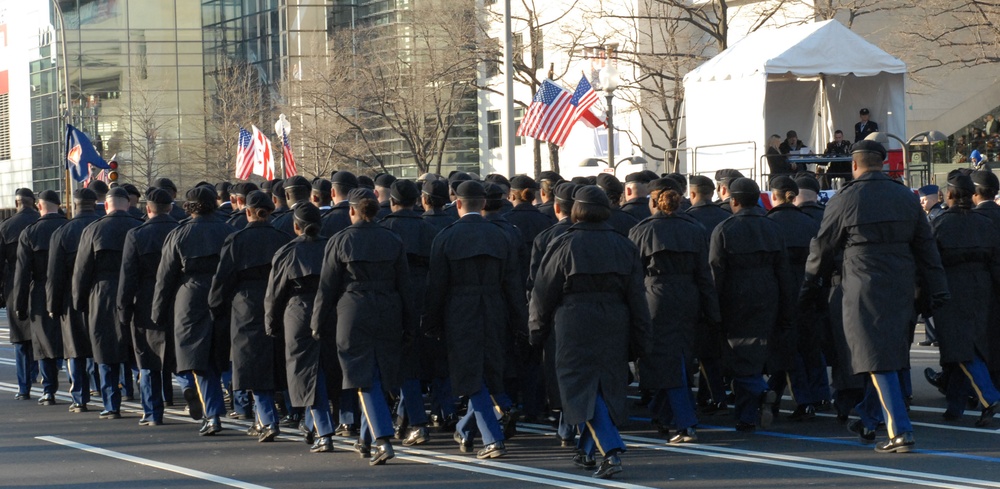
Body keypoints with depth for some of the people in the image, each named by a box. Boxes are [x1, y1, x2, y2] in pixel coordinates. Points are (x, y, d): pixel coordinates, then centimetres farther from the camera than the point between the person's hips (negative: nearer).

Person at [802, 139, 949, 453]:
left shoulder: (844, 200, -7)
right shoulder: (906, 198, 7)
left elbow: (823, 248, 2)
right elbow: (925, 246, 9)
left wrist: (810, 283, 17)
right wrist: (937, 290, 14)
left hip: (864, 289, -6)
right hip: (901, 290, 6)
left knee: (879, 361, -6)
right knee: (888, 354, 19)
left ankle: (900, 432, -14)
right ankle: (868, 421, 32)